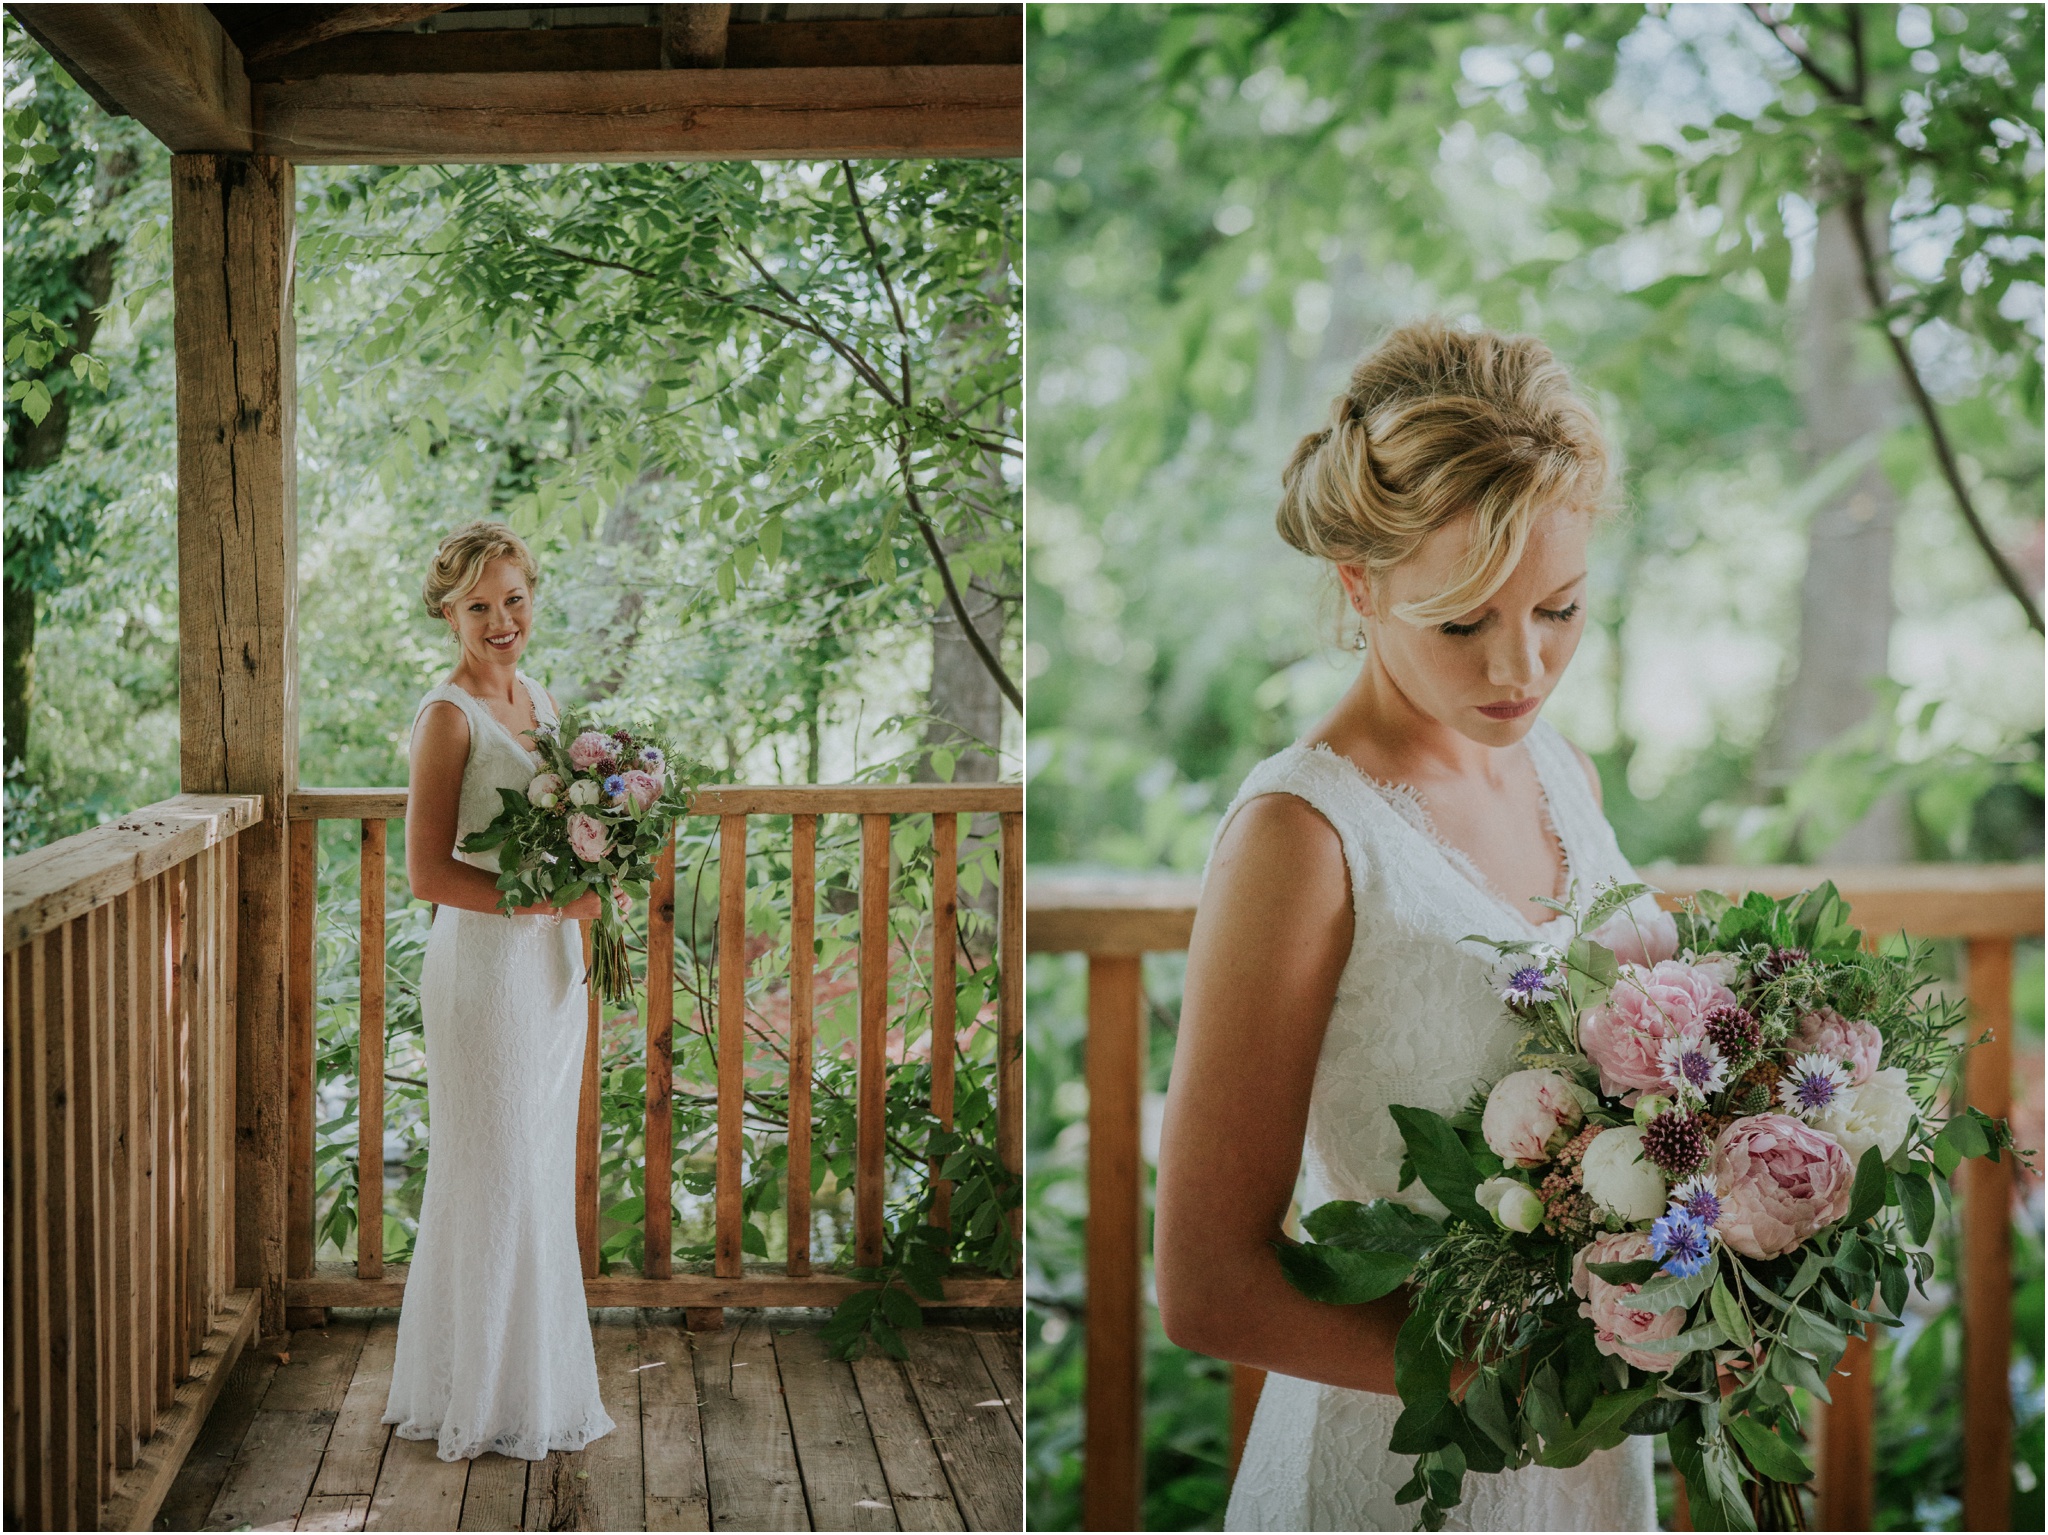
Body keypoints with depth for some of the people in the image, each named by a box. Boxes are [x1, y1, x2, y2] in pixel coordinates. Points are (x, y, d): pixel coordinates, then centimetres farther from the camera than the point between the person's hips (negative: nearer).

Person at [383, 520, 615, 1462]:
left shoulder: (539, 699, 10)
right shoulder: (449, 715, -14)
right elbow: (428, 872, -17)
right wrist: (548, 898, -20)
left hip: (553, 964, 8)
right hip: (485, 967, -8)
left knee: (544, 1175, 15)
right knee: (493, 1181, 2)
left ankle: (537, 1380, 27)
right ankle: (484, 1397, 15)